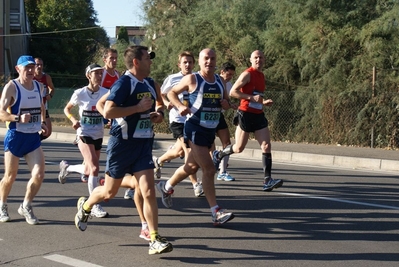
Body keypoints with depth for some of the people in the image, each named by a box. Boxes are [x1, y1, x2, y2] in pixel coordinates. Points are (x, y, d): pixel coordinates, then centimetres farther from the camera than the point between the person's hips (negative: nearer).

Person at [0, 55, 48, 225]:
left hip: (33, 137, 5)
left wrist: (43, 122, 12)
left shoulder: (39, 86, 7)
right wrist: (19, 118, -32)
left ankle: (25, 207, 15)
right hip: (15, 136, -5)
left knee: (39, 175, -7)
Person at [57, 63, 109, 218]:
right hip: (84, 135, -5)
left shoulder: (105, 93, -2)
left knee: (89, 170, 16)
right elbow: (67, 109, 4)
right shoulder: (80, 93, -8)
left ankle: (66, 167, 47)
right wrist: (73, 120, -14)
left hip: (99, 136, 5)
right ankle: (95, 206, -9)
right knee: (94, 168, -17)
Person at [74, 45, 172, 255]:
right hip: (122, 144, -6)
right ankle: (85, 206, 42)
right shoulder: (124, 83, -15)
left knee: (148, 192, -7)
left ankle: (154, 241, -6)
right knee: (109, 192, 11)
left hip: (143, 144, 6)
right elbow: (108, 112, -25)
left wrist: (158, 114, 6)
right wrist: (139, 107, -24)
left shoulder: (149, 84, 10)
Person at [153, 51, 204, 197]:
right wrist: (167, 103, -13)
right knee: (189, 151, -16)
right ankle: (196, 185, -13)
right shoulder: (172, 79, -4)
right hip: (177, 119, -5)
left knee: (179, 151, 15)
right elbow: (160, 94, 7)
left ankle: (158, 161, 43)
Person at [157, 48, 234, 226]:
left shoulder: (220, 81, 9)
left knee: (191, 167, 20)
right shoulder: (192, 79, -7)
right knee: (209, 170, -13)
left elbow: (226, 103, 19)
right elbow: (171, 93, 2)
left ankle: (166, 187, 44)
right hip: (195, 128, -7)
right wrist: (180, 106, -15)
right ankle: (216, 212, -12)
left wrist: (225, 103, -4)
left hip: (211, 130, 7)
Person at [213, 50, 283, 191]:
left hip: (258, 115, 7)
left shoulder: (261, 75, 15)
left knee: (266, 146, -7)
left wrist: (264, 102, 10)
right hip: (245, 114, -7)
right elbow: (233, 92, -16)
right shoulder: (247, 74, -9)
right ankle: (218, 155, 33)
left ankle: (267, 181, -9)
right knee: (239, 148, 4)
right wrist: (251, 97, -23)